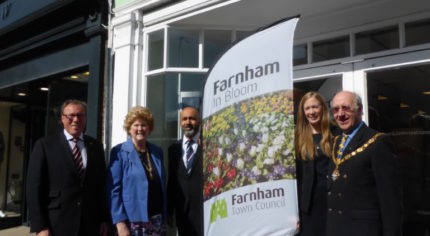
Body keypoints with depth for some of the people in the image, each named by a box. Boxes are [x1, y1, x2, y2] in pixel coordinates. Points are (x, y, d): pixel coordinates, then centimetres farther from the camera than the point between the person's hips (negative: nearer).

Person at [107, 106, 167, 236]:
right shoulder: (119, 152, -4)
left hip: (157, 221, 4)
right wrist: (120, 222, -13)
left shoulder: (157, 152, 9)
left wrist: (164, 218, 11)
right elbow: (114, 189, -7)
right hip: (132, 221, -4)